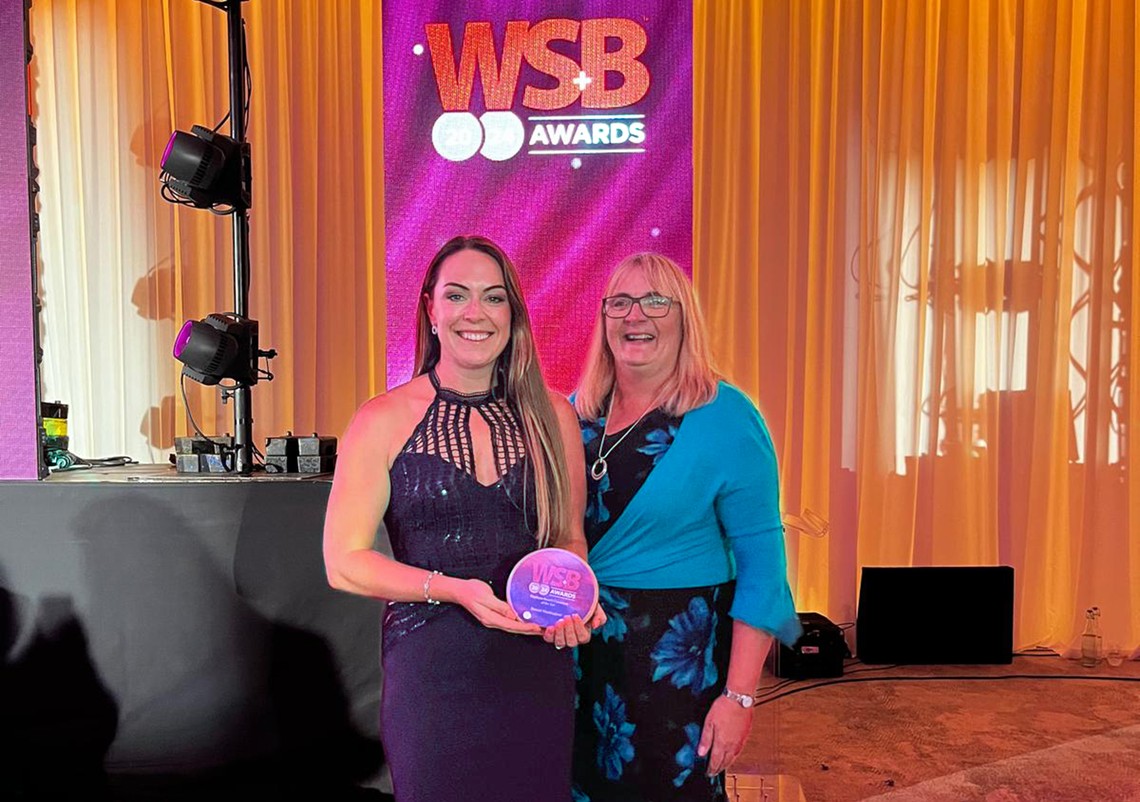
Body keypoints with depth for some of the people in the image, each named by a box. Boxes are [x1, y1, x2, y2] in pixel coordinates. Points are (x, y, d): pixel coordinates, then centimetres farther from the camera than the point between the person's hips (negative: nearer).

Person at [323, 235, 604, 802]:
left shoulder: (552, 416, 4)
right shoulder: (384, 421, -5)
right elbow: (344, 562, -5)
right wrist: (454, 588, -18)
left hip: (538, 671, 3)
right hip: (430, 673, -2)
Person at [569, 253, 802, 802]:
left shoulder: (725, 417, -12)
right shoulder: (576, 412, 1)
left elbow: (760, 560, -13)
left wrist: (739, 695, -16)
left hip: (678, 653, -4)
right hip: (577, 641, 5)